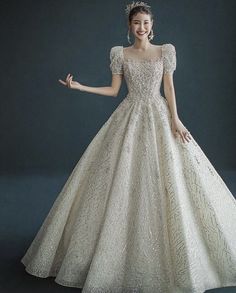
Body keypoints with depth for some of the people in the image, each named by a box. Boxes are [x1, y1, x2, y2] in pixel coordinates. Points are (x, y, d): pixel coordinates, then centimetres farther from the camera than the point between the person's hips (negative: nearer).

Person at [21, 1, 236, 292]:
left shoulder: (165, 51, 5)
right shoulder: (120, 53, 5)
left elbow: (169, 87, 2)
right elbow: (113, 90, 6)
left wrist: (175, 120, -8)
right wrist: (79, 86, -2)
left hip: (159, 117, 0)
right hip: (129, 119, 1)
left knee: (167, 181, -2)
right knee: (122, 182, -2)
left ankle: (179, 256, 14)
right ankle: (122, 252, 13)